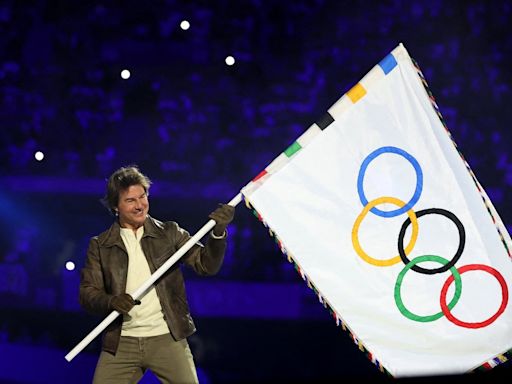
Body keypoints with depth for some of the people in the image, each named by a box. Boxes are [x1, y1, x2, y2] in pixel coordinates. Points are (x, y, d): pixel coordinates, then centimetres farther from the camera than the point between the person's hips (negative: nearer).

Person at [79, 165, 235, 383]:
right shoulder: (100, 246, 6)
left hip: (167, 339, 0)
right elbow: (87, 293, 2)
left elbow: (207, 265, 2)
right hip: (121, 343, 1)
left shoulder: (169, 233, 6)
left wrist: (218, 233, -14)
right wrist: (110, 301, -19)